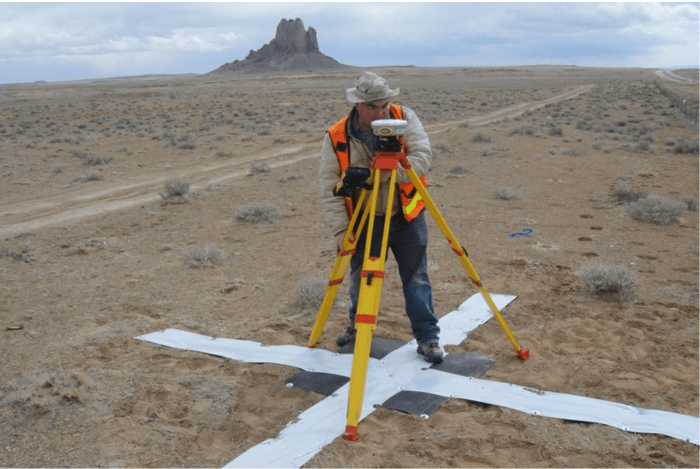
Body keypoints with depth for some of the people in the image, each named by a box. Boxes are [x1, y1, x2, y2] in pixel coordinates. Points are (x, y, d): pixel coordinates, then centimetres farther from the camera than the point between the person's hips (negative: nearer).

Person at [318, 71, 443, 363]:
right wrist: (341, 230, -17)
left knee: (417, 278, 3)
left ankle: (428, 337, 15)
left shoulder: (405, 119, -9)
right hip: (365, 221, 1)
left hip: (408, 217, 0)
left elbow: (422, 157, -20)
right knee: (361, 278, 15)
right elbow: (330, 190, -10)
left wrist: (385, 172, -32)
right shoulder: (336, 138, -11)